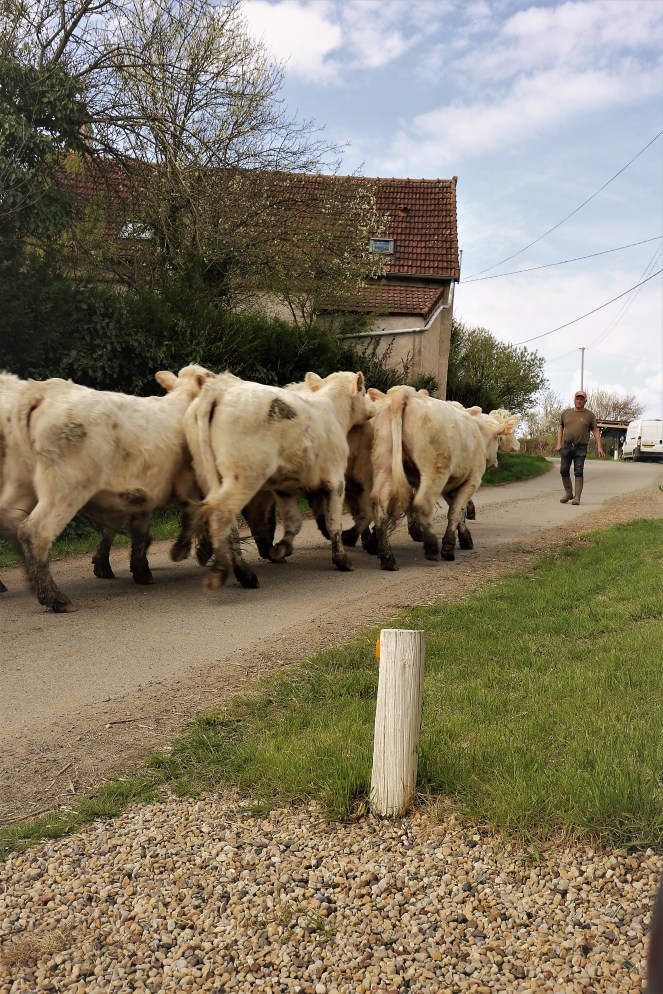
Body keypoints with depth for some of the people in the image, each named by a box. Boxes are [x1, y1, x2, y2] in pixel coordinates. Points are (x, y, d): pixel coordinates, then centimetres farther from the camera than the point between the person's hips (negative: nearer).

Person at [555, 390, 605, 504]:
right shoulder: (566, 413, 11)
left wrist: (599, 447, -4)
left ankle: (577, 497, -1)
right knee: (564, 471, 4)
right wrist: (559, 444, 5)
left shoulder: (589, 415, 5)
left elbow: (595, 431, 4)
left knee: (578, 472, -4)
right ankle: (568, 493, 21)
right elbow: (560, 428, 16)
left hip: (581, 448, -3)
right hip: (567, 446, 3)